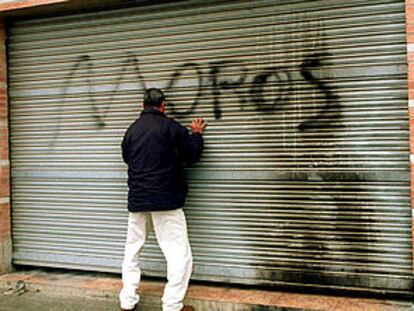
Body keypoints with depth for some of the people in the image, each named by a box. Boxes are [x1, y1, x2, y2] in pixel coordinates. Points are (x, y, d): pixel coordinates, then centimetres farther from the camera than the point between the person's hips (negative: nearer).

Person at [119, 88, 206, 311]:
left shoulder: (132, 129, 7)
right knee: (179, 253, 2)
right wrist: (196, 134, 16)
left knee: (132, 249, 17)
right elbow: (192, 155, -1)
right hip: (165, 200, -5)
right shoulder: (170, 127, -8)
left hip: (137, 200, 6)